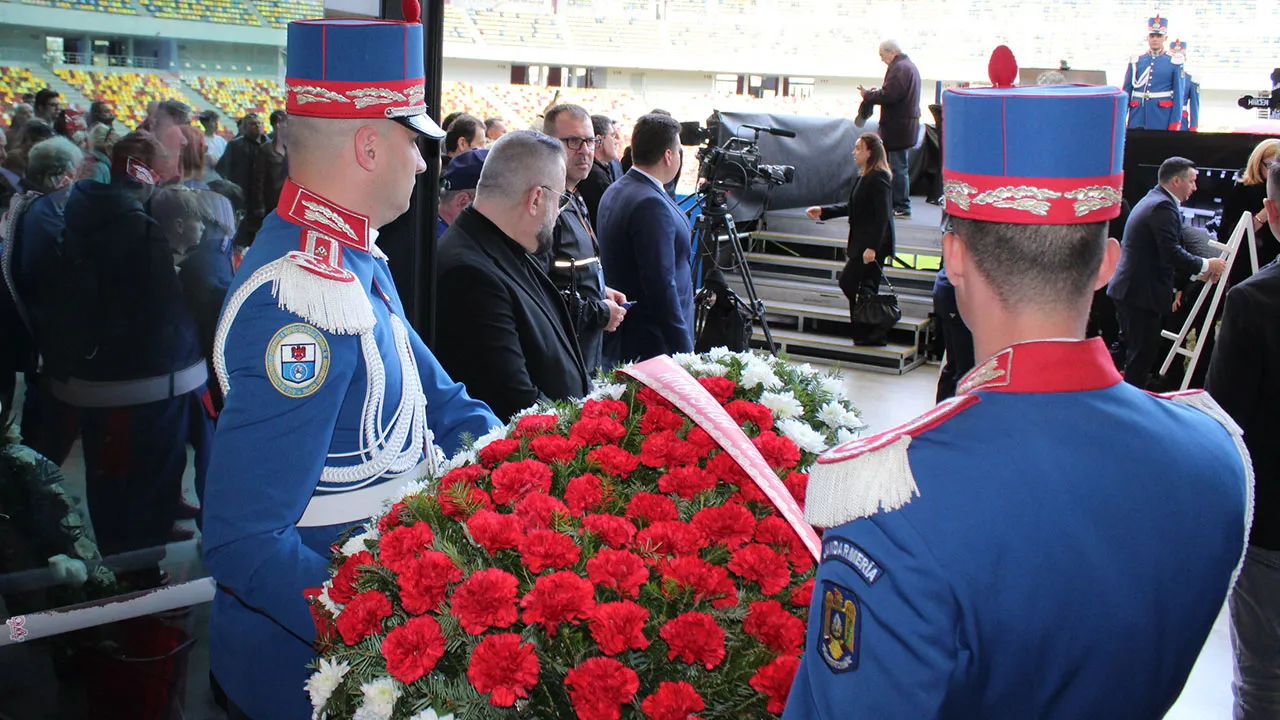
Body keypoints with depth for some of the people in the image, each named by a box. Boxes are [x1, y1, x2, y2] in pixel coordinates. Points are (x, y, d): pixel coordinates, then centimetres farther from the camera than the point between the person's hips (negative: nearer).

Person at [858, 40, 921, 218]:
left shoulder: (899, 68, -16)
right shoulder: (908, 66, 18)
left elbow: (889, 95, -24)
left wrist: (868, 95, -9)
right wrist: (877, 92, 9)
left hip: (898, 127, -11)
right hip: (906, 123, 11)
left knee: (898, 167, -6)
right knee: (899, 166, 14)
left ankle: (902, 207, -3)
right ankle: (899, 204, 20)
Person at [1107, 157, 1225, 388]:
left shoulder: (1152, 201, 18)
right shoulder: (1163, 206, -16)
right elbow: (1172, 254, -23)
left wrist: (1196, 272, 16)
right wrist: (1205, 265, -11)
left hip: (1129, 290, 11)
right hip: (1142, 293, -11)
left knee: (1135, 352, 17)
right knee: (1142, 354, -4)